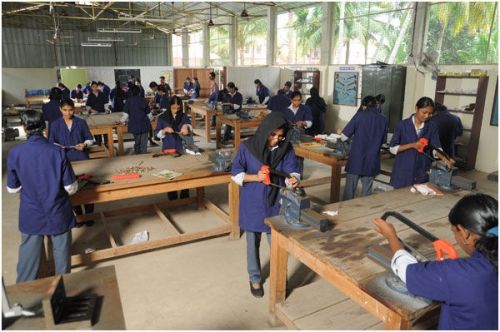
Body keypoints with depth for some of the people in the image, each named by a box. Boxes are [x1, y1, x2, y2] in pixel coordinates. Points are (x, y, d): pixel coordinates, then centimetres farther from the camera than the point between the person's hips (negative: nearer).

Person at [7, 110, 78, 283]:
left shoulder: (14, 153, -13)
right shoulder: (58, 152, -17)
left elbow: (12, 189, -2)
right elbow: (71, 188, -12)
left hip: (30, 215, 2)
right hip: (58, 213, -1)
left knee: (28, 255, 21)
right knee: (62, 253, 17)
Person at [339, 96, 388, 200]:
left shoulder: (359, 115, -6)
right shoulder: (383, 120, 2)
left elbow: (344, 137, -8)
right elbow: (383, 140, 13)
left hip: (356, 160, -2)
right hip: (372, 162, 3)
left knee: (349, 190, 7)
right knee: (367, 191, 12)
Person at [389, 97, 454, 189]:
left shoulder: (432, 128, 4)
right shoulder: (402, 125, -5)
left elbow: (436, 148, -2)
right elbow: (392, 148, -6)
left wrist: (444, 158, -22)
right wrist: (412, 145, -17)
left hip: (422, 173, 3)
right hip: (403, 173, -2)